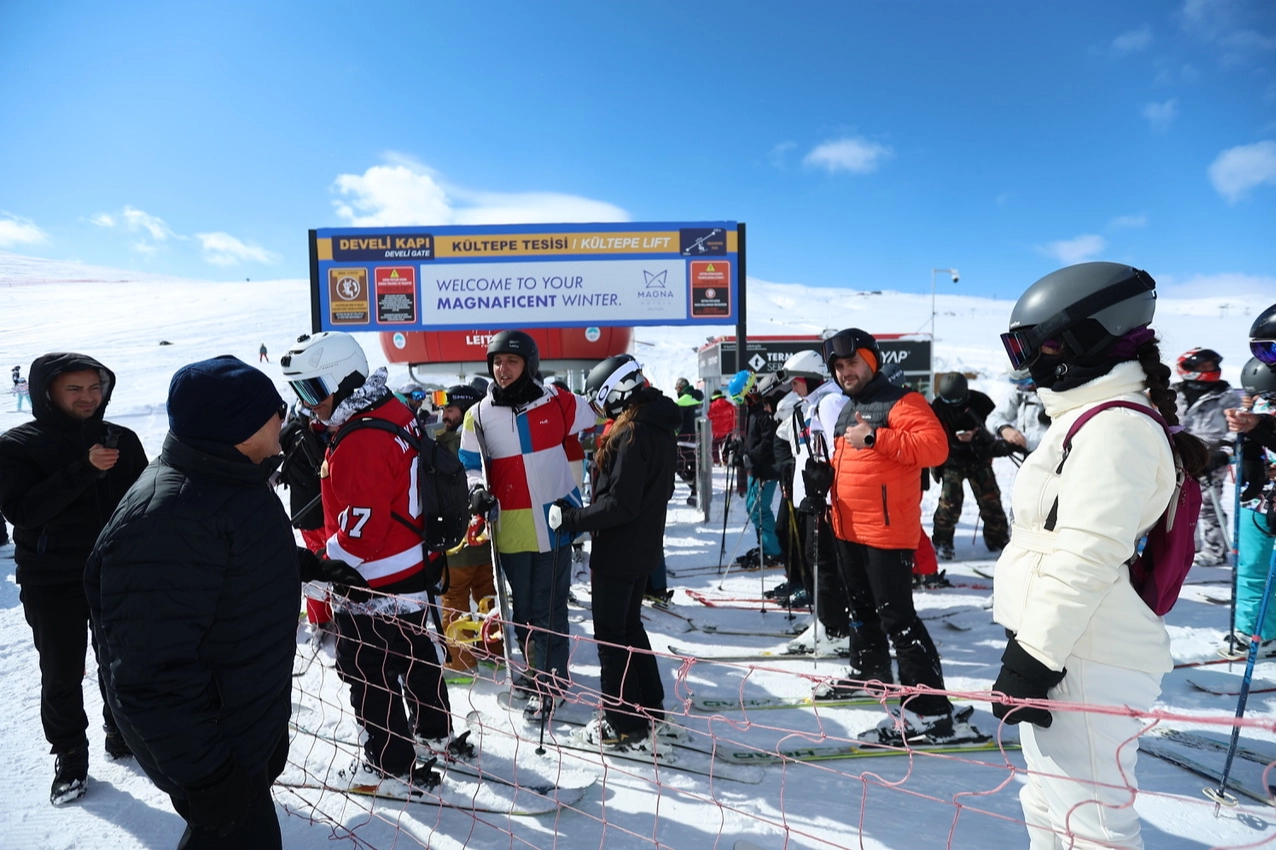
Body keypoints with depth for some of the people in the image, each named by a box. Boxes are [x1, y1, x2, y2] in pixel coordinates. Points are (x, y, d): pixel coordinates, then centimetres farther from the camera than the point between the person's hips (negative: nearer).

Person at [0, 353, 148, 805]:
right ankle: (70, 756, 26)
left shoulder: (122, 440, 1)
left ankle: (121, 732, 34)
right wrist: (84, 470, -29)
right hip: (51, 582, -2)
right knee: (62, 674, 8)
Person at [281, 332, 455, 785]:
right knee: (415, 655, 24)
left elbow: (364, 527, -28)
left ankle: (390, 761, 27)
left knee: (368, 672, 10)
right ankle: (434, 732, 43)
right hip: (413, 568, 10)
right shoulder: (395, 413, 3)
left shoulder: (359, 442, -27)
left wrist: (324, 564, -19)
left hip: (373, 583, -10)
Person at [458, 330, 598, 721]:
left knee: (549, 608, 3)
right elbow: (470, 465, 6)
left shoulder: (556, 402, -4)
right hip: (510, 529, 3)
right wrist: (477, 490, -13)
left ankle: (552, 684, 18)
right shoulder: (478, 415, 1)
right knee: (523, 608, 16)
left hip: (554, 524, -2)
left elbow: (598, 425, 10)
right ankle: (536, 670, 35)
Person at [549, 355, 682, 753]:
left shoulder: (631, 434, -24)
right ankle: (650, 711, 32)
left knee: (610, 634, 5)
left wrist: (572, 518, -18)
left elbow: (620, 504, -27)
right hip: (645, 547, 10)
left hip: (618, 552, -10)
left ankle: (625, 725, 17)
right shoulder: (661, 428, 6)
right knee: (630, 625, 22)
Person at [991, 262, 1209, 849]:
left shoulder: (1113, 426, -15)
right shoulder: (1094, 416, 17)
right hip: (1063, 648, 11)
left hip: (1083, 662, -11)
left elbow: (1087, 559, -23)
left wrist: (1033, 655, -21)